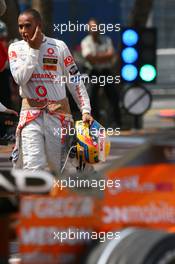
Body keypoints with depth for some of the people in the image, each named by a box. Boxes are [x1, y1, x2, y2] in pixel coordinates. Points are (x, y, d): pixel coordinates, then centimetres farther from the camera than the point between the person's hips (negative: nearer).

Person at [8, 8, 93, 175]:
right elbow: (20, 78, -11)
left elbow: (75, 81, 3)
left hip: (58, 113, 1)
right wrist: (33, 49, -11)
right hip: (31, 114, 0)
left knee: (59, 168, 6)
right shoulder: (16, 48, 5)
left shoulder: (58, 47, 1)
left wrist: (85, 110, -5)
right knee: (33, 168, -14)